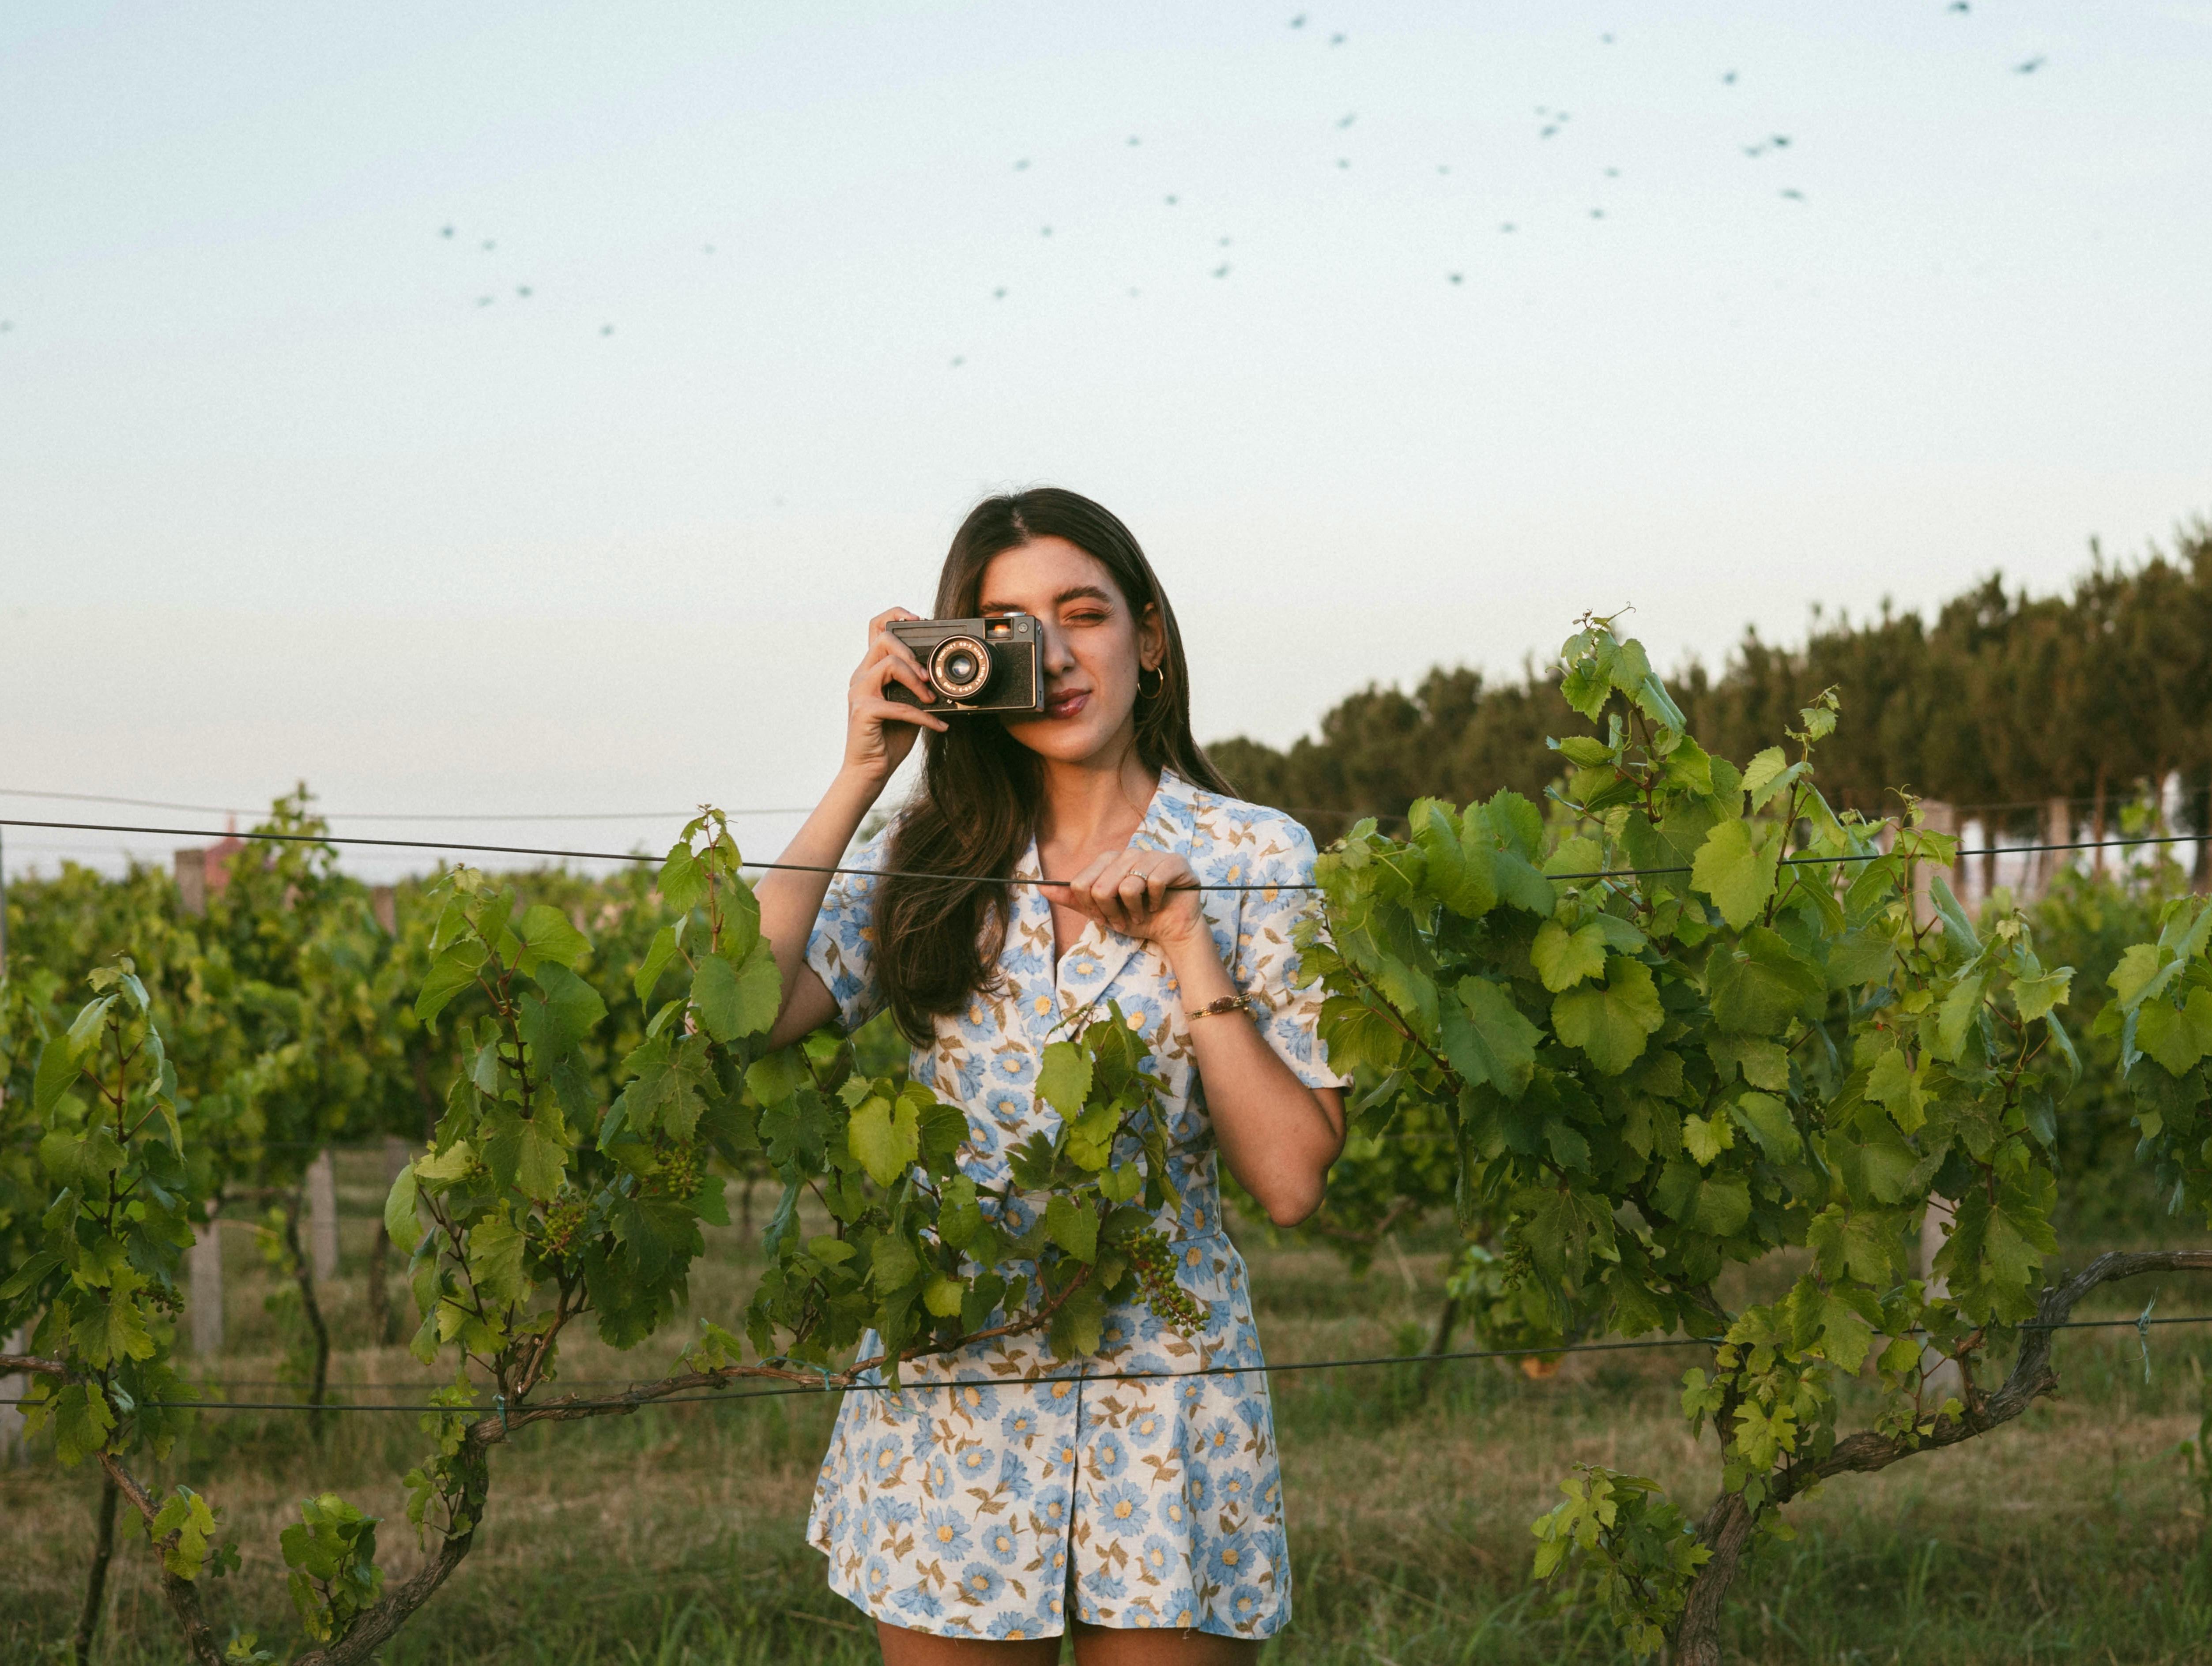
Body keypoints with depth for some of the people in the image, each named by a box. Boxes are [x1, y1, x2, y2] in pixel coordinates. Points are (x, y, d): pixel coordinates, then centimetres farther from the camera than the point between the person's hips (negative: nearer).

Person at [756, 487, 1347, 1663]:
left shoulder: (1255, 860, 1)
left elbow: (1290, 1181, -5)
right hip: (949, 1395, 1)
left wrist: (1179, 936, -10)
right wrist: (861, 774, -8)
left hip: (1165, 1405, -1)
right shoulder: (934, 859, 5)